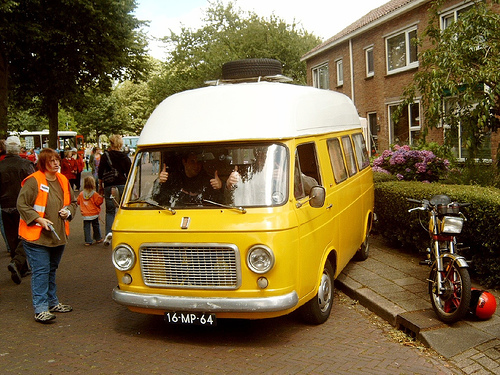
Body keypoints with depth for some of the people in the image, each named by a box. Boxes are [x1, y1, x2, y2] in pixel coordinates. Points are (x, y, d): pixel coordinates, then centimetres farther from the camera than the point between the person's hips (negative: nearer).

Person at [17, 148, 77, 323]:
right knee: (41, 271, -7)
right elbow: (22, 205, -11)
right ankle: (40, 309, -4)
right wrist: (39, 219, -19)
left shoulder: (63, 181, 10)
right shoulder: (33, 181, -11)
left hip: (58, 235, 7)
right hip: (36, 236, -6)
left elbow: (73, 202, 20)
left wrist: (68, 211, -1)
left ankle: (52, 302, 28)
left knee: (52, 270, 17)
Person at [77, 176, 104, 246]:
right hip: (94, 214, -1)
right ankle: (98, 238, 26)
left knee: (86, 228, 6)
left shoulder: (81, 194, -2)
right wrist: (101, 198, 1)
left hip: (85, 215, 2)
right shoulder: (95, 194, -13)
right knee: (96, 226, 15)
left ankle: (88, 241, 5)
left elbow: (78, 202, 9)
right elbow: (98, 202, -15)